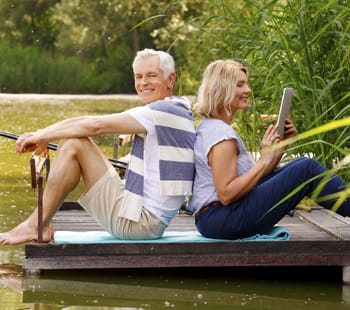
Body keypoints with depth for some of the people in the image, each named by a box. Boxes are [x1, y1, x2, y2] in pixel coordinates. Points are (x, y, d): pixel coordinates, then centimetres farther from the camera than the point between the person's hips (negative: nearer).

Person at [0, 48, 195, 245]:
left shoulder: (165, 111, -14)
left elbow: (96, 126, -17)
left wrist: (44, 136, -7)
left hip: (140, 220, -10)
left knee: (74, 144, -13)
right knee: (71, 142, 11)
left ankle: (35, 226, -8)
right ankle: (42, 225, 4)